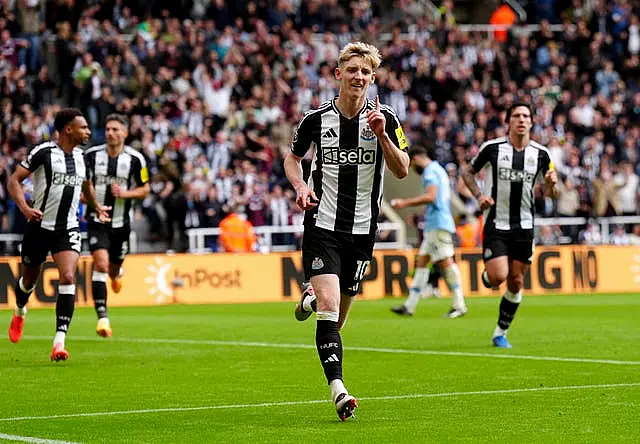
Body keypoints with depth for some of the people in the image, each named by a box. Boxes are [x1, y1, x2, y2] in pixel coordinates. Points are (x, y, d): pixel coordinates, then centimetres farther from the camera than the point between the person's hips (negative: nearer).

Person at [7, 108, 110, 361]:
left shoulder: (82, 157, 8)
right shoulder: (43, 152, -10)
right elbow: (14, 180, -9)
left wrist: (96, 207, 25)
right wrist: (24, 208, -22)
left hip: (68, 229, 3)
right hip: (40, 225, -3)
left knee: (68, 278, -18)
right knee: (29, 279, 14)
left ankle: (59, 341, -22)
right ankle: (20, 312, 51)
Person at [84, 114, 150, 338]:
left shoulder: (135, 159, -5)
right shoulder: (92, 155, -2)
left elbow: (145, 189, 2)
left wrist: (125, 193, -15)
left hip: (121, 223, 1)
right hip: (97, 220, -1)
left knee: (113, 269, 13)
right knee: (100, 264, -18)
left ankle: (116, 273, 54)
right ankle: (102, 316, -18)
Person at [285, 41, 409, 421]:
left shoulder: (385, 119, -1)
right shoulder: (317, 118, -1)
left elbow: (402, 170, -8)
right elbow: (293, 158, 16)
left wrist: (381, 134, -23)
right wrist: (301, 187, -4)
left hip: (362, 228, 2)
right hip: (323, 223, -2)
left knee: (340, 312, 11)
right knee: (329, 304, -18)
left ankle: (312, 297, 46)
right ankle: (338, 388, -22)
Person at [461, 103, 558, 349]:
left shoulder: (540, 153, 0)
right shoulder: (492, 148, -6)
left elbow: (551, 194, 6)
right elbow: (467, 171, 9)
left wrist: (552, 183, -17)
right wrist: (479, 195, -8)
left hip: (523, 226, 3)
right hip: (495, 224, -3)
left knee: (516, 282, 4)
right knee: (498, 276, -16)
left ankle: (500, 333, 19)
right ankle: (486, 276, 22)